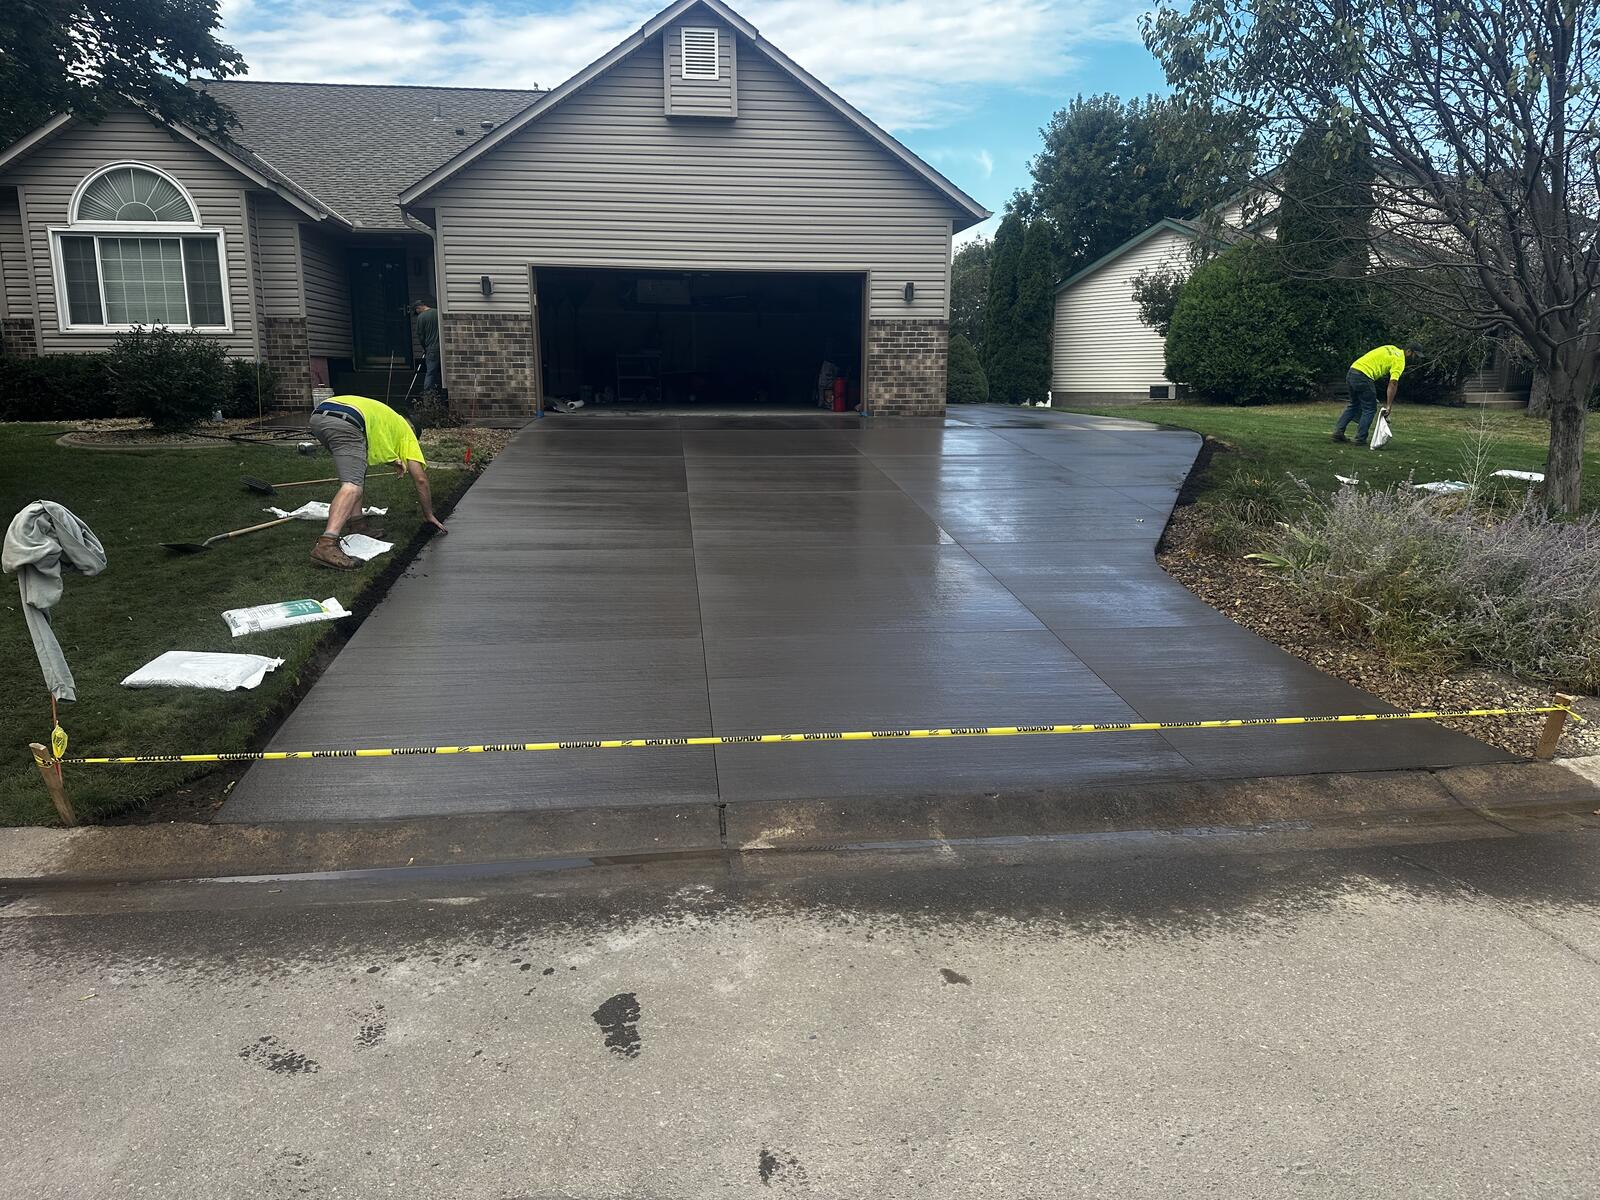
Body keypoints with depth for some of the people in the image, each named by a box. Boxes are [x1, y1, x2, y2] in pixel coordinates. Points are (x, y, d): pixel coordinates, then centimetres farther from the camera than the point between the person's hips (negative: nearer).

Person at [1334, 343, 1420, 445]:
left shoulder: (1393, 349, 22)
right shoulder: (1399, 361, -4)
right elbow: (1393, 383, -14)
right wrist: (1388, 405, -17)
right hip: (1363, 376, -8)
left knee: (1354, 405, 22)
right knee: (1370, 409, 3)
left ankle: (1338, 431, 15)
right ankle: (1360, 439, 1)